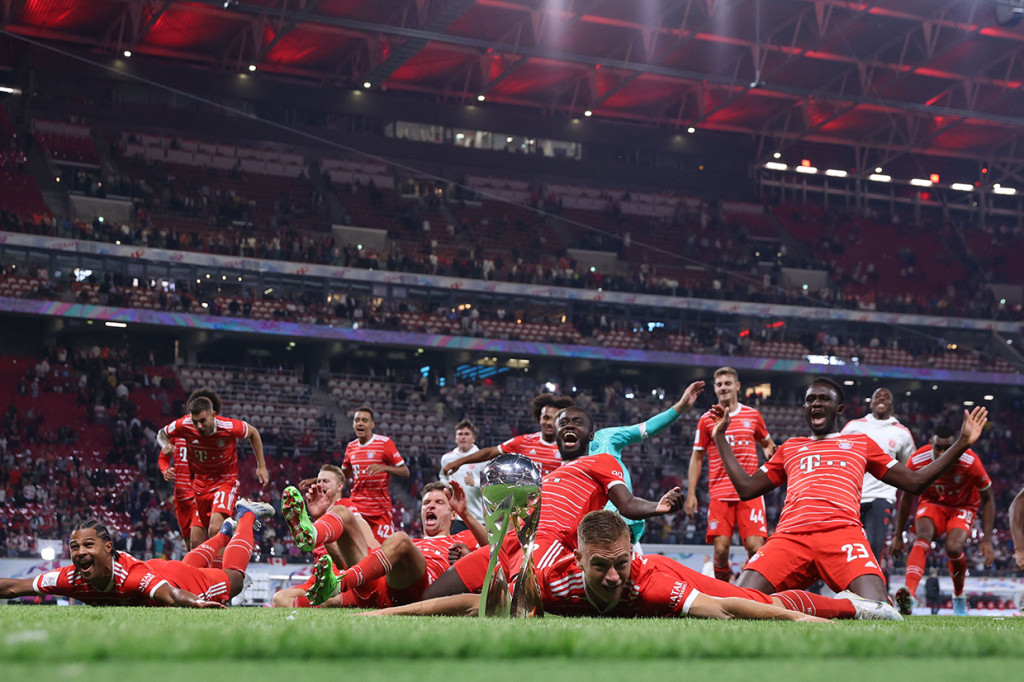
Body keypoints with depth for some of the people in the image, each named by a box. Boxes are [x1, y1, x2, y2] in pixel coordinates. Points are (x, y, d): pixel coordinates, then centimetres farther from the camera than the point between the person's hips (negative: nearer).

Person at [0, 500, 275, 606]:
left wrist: (195, 603, -86)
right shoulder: (72, 577, -36)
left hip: (176, 577, -5)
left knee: (233, 578, 24)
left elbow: (171, 595, -67)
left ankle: (246, 514, 48)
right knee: (190, 563, 37)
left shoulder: (133, 575, -50)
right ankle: (225, 530, 64)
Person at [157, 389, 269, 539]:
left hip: (225, 481, -4)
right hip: (199, 482, 4)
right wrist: (165, 445, -20)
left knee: (215, 530, -26)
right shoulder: (184, 424, -18)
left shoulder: (229, 427, -24)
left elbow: (253, 433, -1)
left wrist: (261, 466, 1)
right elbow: (162, 433, 4)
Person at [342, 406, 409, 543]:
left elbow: (405, 472, -8)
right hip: (356, 505, 3)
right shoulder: (351, 447, 10)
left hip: (380, 506, -3)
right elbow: (344, 475, 25)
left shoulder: (385, 443, -5)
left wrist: (384, 468, -25)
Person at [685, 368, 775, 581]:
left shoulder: (753, 416, 11)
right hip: (719, 493, 0)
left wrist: (769, 450, -2)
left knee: (755, 547, -12)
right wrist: (691, 494, 5)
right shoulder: (706, 420, 9)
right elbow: (697, 458, 12)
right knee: (721, 548, -8)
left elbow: (767, 443, 24)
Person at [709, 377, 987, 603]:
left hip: (842, 532, -1)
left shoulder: (860, 443, 28)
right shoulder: (790, 448, 32)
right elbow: (746, 488, 32)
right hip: (790, 536, 2)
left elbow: (915, 482, 26)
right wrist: (721, 437, 35)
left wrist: (962, 443, 21)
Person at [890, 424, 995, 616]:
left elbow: (988, 499, -11)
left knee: (954, 548, -26)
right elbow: (907, 498, -3)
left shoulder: (970, 462, -27)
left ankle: (959, 597, 5)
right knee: (923, 537, -31)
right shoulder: (917, 461, -22)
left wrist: (987, 539, -15)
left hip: (963, 507, -1)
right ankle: (910, 595, -50)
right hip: (932, 503, 1)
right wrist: (898, 535, 3)